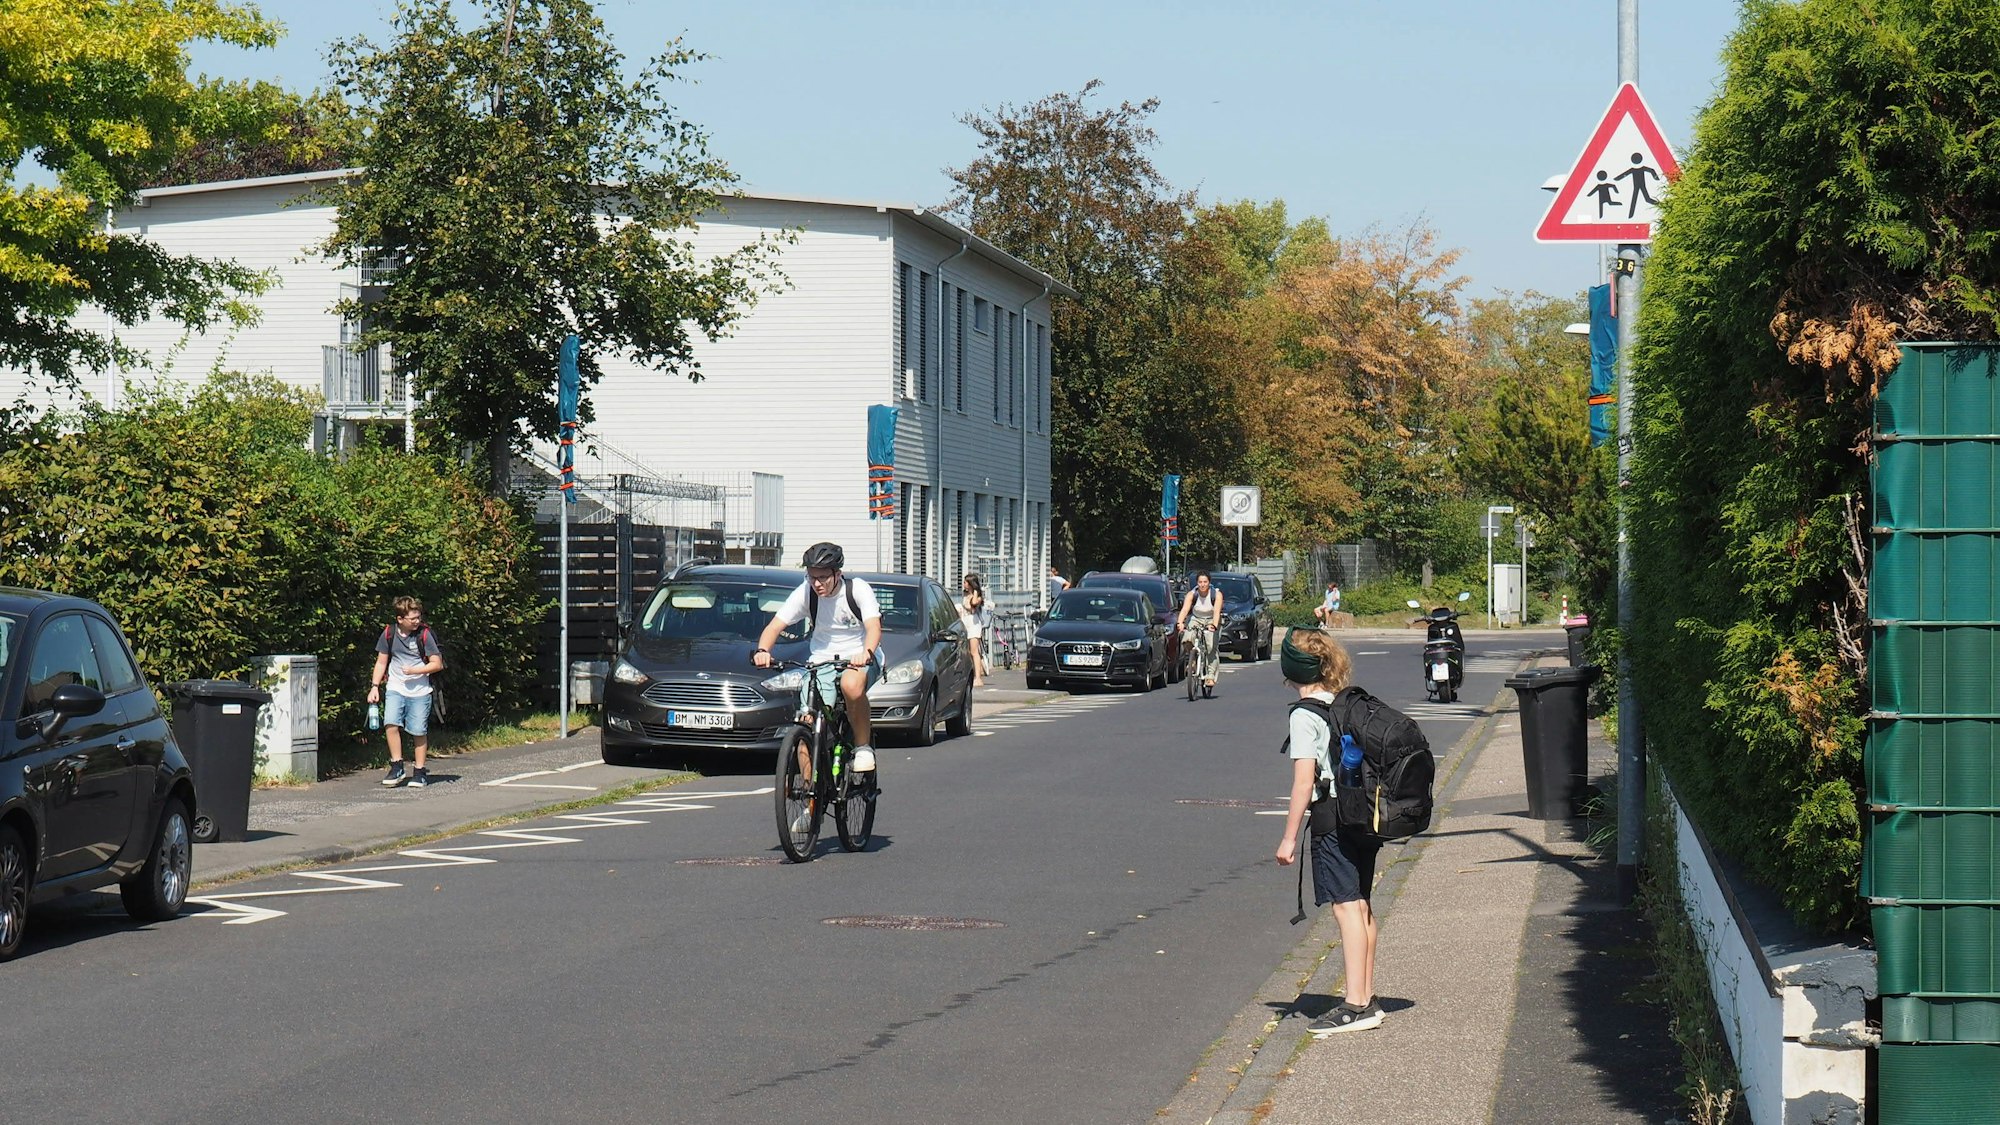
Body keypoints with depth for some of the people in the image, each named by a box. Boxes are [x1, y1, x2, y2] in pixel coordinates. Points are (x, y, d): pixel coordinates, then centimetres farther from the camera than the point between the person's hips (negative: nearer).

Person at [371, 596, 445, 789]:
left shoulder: (424, 634, -6)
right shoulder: (389, 633, 1)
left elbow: (437, 664, -3)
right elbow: (381, 662, 11)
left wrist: (414, 670, -13)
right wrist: (374, 687, 3)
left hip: (420, 691, -1)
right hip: (395, 689, 2)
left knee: (419, 732, 0)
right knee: (391, 723, -17)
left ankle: (419, 772, 14)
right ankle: (397, 768, -7)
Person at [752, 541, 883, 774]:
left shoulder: (858, 590, -13)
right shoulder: (805, 593, -6)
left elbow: (874, 626, -25)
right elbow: (775, 625, -10)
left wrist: (866, 653, -47)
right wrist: (762, 651, -31)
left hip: (859, 659, -3)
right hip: (821, 661, 3)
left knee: (851, 685, -39)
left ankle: (863, 746, -18)